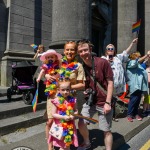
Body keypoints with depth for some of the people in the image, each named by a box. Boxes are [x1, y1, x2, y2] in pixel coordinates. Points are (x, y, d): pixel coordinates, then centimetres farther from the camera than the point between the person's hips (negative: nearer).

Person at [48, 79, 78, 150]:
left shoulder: (72, 100, -5)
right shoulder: (57, 101, -14)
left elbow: (76, 111, 7)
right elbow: (53, 114, -11)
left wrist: (73, 115, -14)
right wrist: (63, 117, -21)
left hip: (70, 126, 3)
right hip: (60, 126, -3)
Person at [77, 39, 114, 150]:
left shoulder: (103, 62, -15)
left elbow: (110, 83, -13)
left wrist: (108, 102, -17)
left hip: (104, 102, -4)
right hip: (90, 101, 5)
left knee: (106, 130, 5)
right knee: (81, 124, 9)